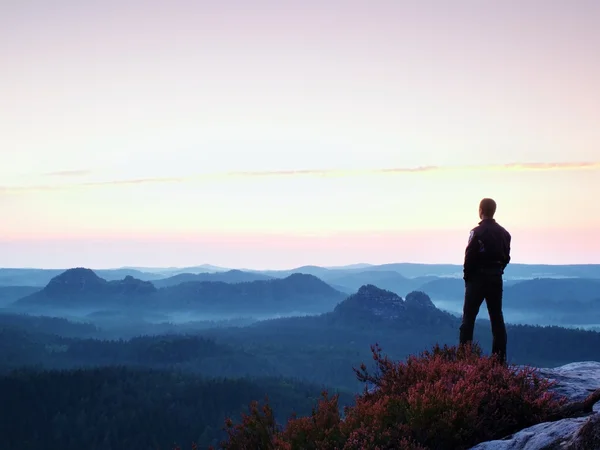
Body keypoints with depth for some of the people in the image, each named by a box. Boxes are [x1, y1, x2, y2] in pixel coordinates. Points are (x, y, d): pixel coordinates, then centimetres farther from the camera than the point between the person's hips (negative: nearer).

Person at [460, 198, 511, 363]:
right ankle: (500, 356, 9)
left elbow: (470, 257, -14)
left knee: (469, 317, 0)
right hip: (496, 279, 5)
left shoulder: (477, 232, -13)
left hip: (478, 278, -5)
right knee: (497, 317, 10)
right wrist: (497, 270, 14)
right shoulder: (504, 233, 6)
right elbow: (506, 257, 8)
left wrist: (467, 276, -2)